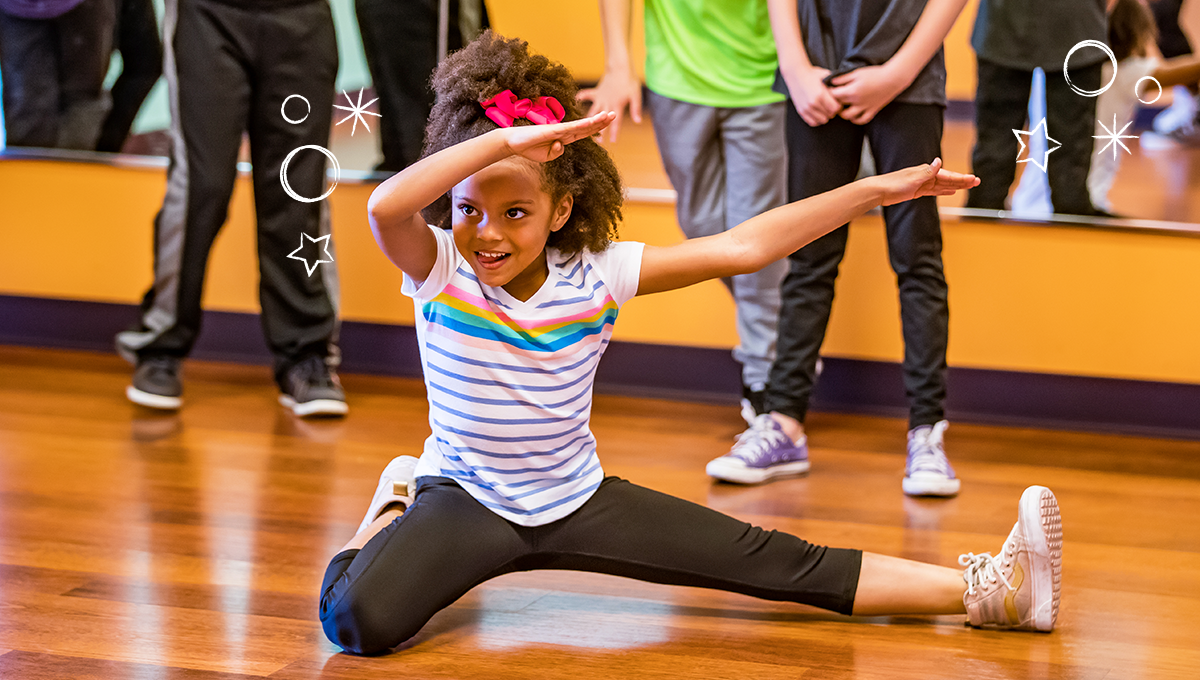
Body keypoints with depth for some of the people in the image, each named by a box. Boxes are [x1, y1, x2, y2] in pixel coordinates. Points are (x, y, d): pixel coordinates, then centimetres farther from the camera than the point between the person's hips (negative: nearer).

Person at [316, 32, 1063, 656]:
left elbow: (739, 248, -10)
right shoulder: (438, 270, -16)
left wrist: (878, 190, -13)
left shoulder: (596, 274, -10)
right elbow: (385, 206, -40)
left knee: (784, 565, -3)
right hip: (465, 500, -2)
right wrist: (506, 140, -45)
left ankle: (983, 591, 0)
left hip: (577, 502, 2)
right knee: (359, 620, -31)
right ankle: (393, 511, 2)